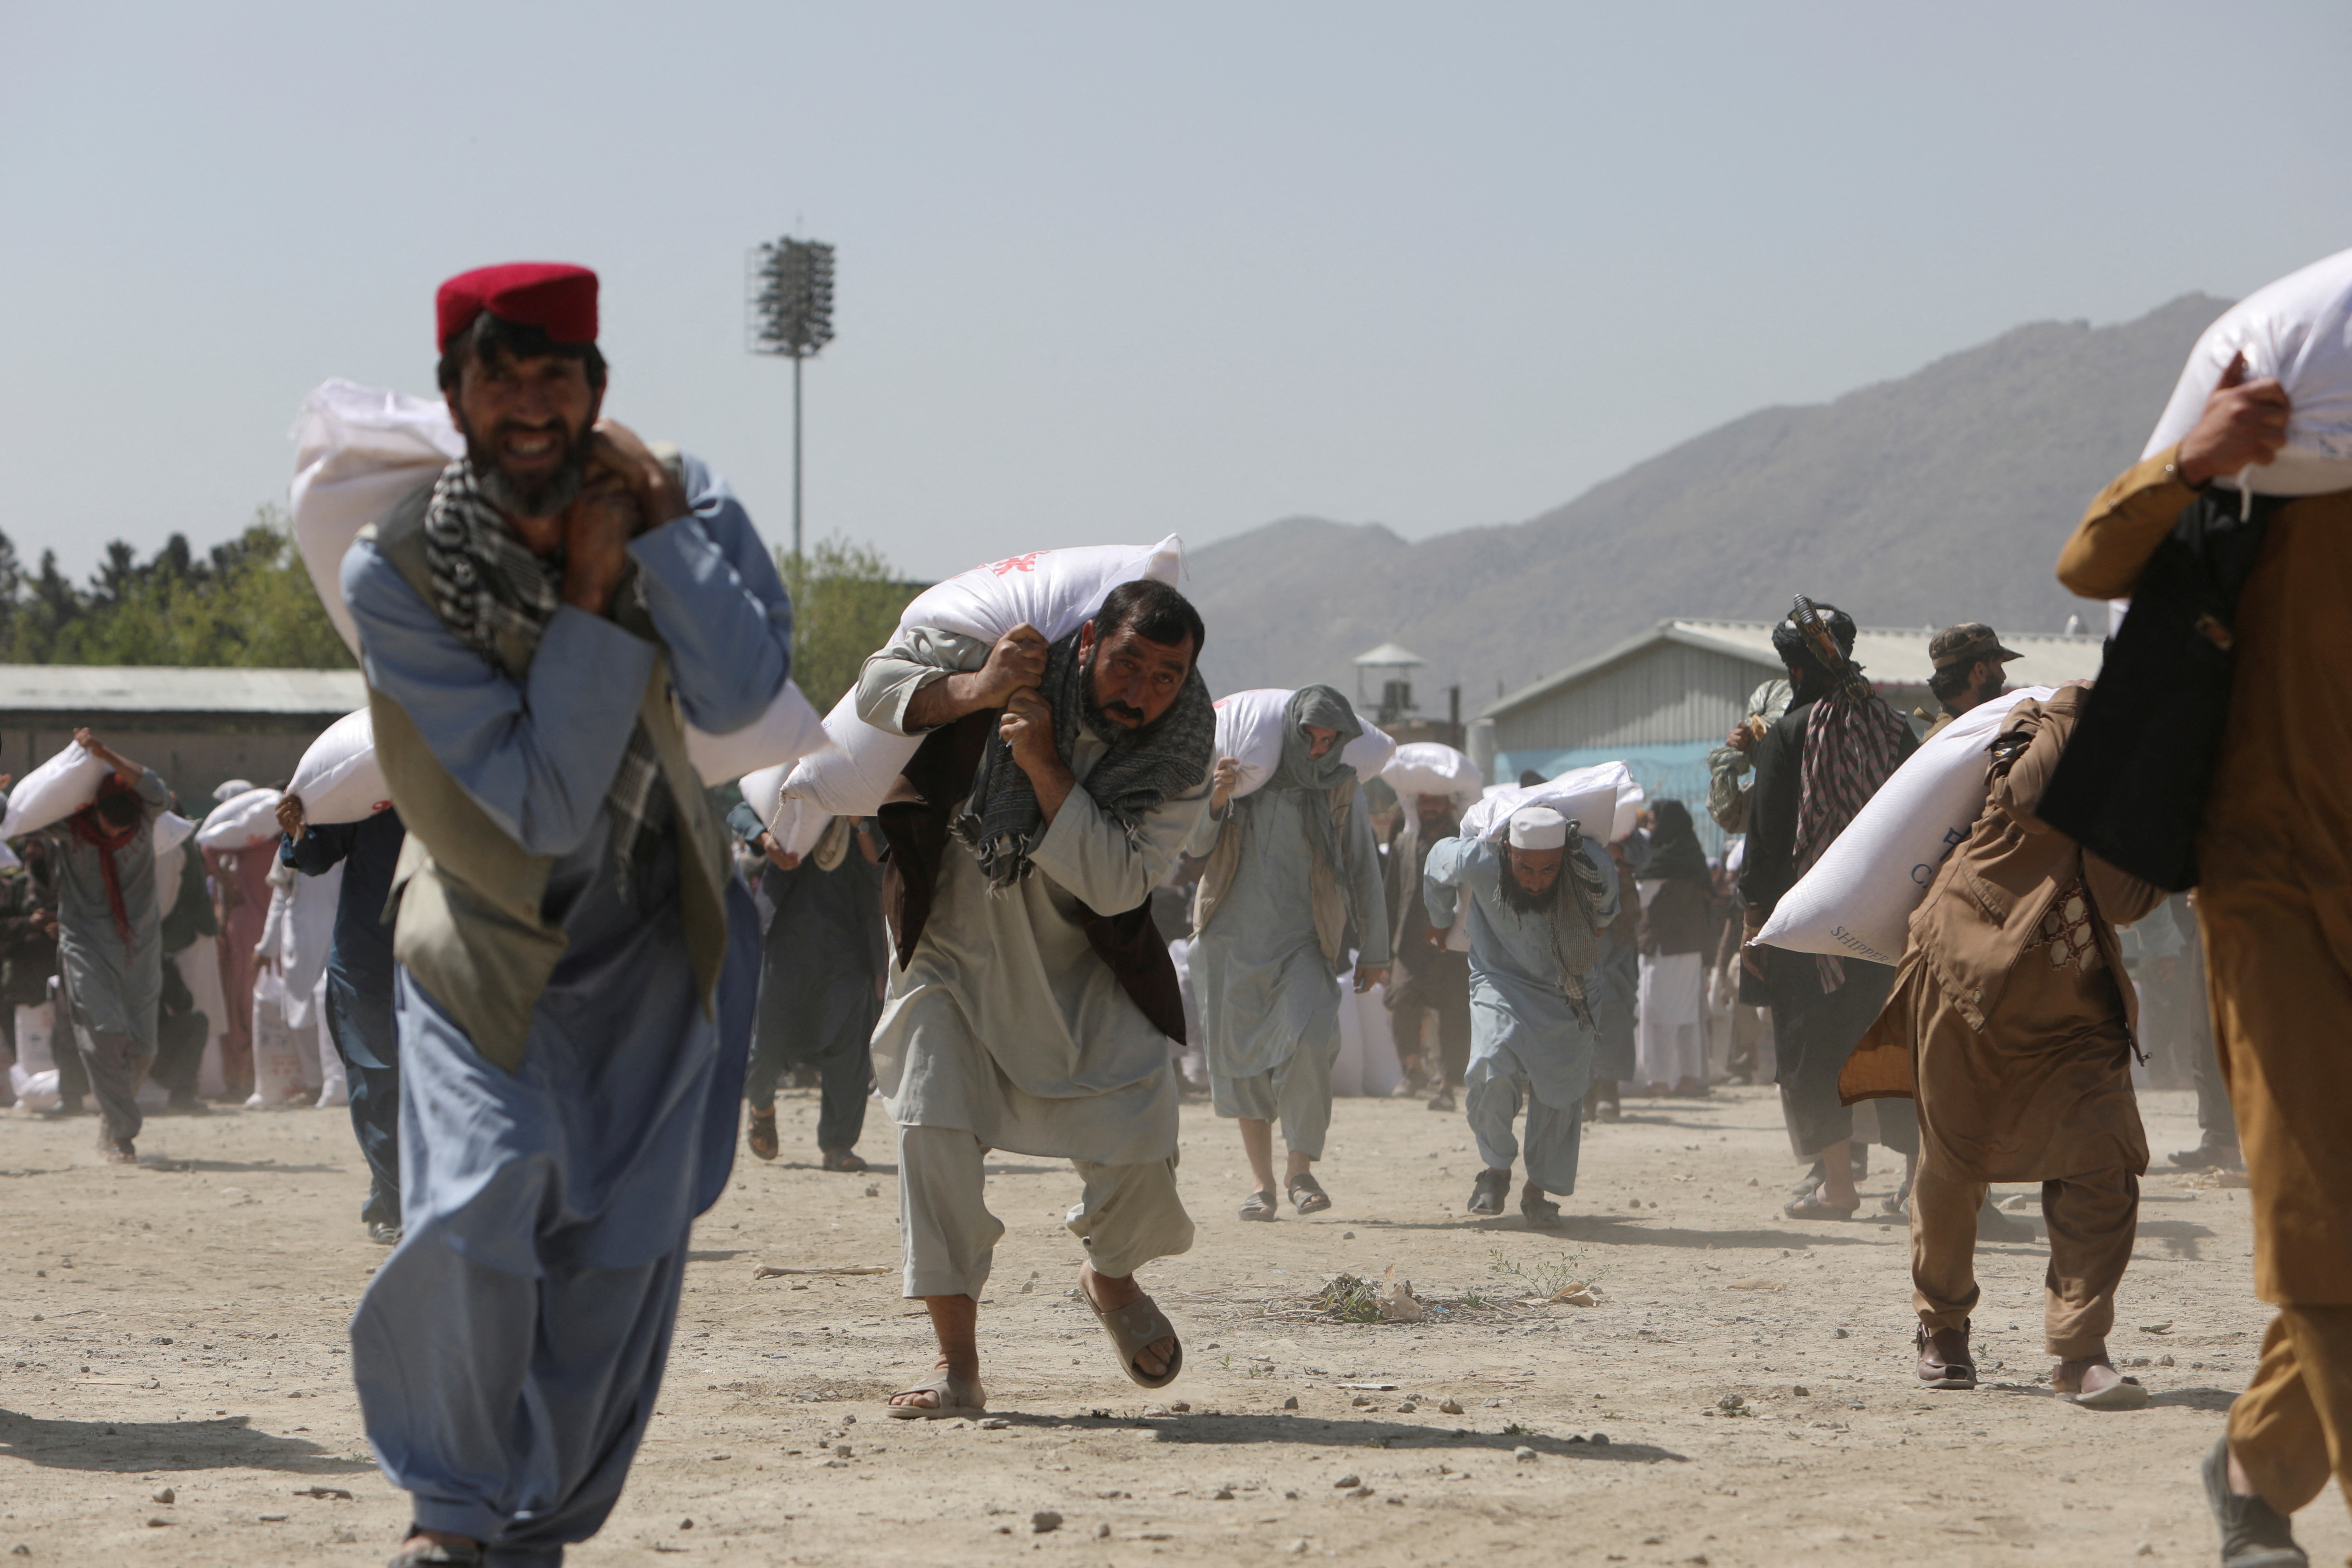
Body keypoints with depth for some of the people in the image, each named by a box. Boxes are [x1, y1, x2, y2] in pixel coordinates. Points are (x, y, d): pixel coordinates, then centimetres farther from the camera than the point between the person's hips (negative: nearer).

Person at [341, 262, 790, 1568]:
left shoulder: (681, 506, -11)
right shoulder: (393, 572, -22)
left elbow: (738, 695, -29)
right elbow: (546, 804, -25)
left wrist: (657, 525, -29)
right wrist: (588, 596, -28)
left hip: (654, 936, 3)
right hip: (487, 933, -3)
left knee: (624, 1242, 3)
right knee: (482, 1203, -21)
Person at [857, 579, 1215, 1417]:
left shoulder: (1179, 756, -15)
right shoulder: (1025, 669, -17)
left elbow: (1117, 885, -25)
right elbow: (880, 683, -12)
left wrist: (1044, 766, -34)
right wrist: (972, 692, -32)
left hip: (1082, 967, 1)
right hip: (955, 944, -1)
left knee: (1140, 1147, -9)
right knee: (933, 1127, -18)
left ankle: (1111, 1279, 28)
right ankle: (957, 1365, -10)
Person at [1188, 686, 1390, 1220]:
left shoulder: (1340, 788, 3)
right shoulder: (1242, 772, 4)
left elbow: (1363, 870, 9)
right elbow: (1196, 846, 2)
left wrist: (1373, 951, 9)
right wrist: (1214, 801, -19)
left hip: (1303, 943, -1)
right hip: (1235, 938, 1)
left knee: (1310, 1040, -23)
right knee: (1241, 1058, 2)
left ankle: (1301, 1166, -11)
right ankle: (1261, 1181, 12)